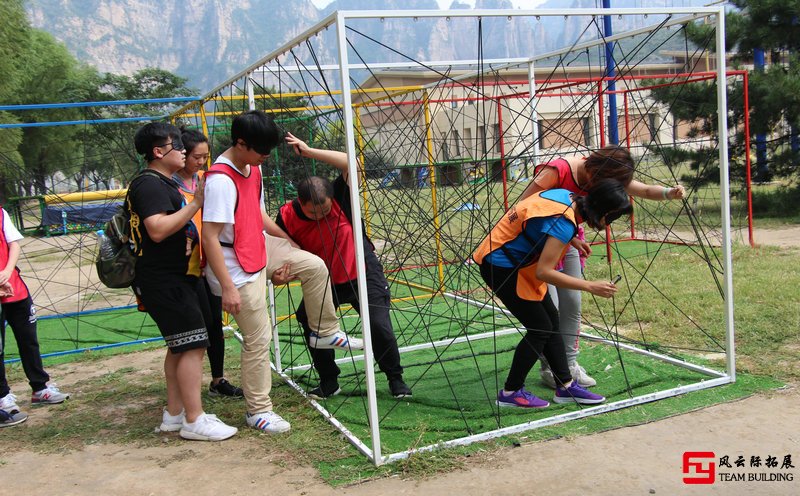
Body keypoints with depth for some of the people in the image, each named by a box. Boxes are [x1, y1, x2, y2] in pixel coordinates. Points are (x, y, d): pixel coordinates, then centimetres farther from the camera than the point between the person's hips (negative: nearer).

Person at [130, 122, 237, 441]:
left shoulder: (164, 184, 19)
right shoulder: (150, 184, -14)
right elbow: (158, 229, -28)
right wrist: (195, 203, -24)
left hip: (177, 278, 11)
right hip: (164, 280, -11)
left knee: (180, 347, 14)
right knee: (193, 345, -10)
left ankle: (174, 414, 22)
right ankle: (194, 421, -5)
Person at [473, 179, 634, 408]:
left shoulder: (566, 195, -1)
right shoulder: (564, 221, -28)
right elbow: (544, 272, -30)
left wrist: (571, 242, 7)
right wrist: (590, 286, -25)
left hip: (517, 263, 10)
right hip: (501, 267, -10)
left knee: (552, 321, 11)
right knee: (540, 328, -4)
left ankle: (566, 386, 20)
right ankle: (510, 393, 8)